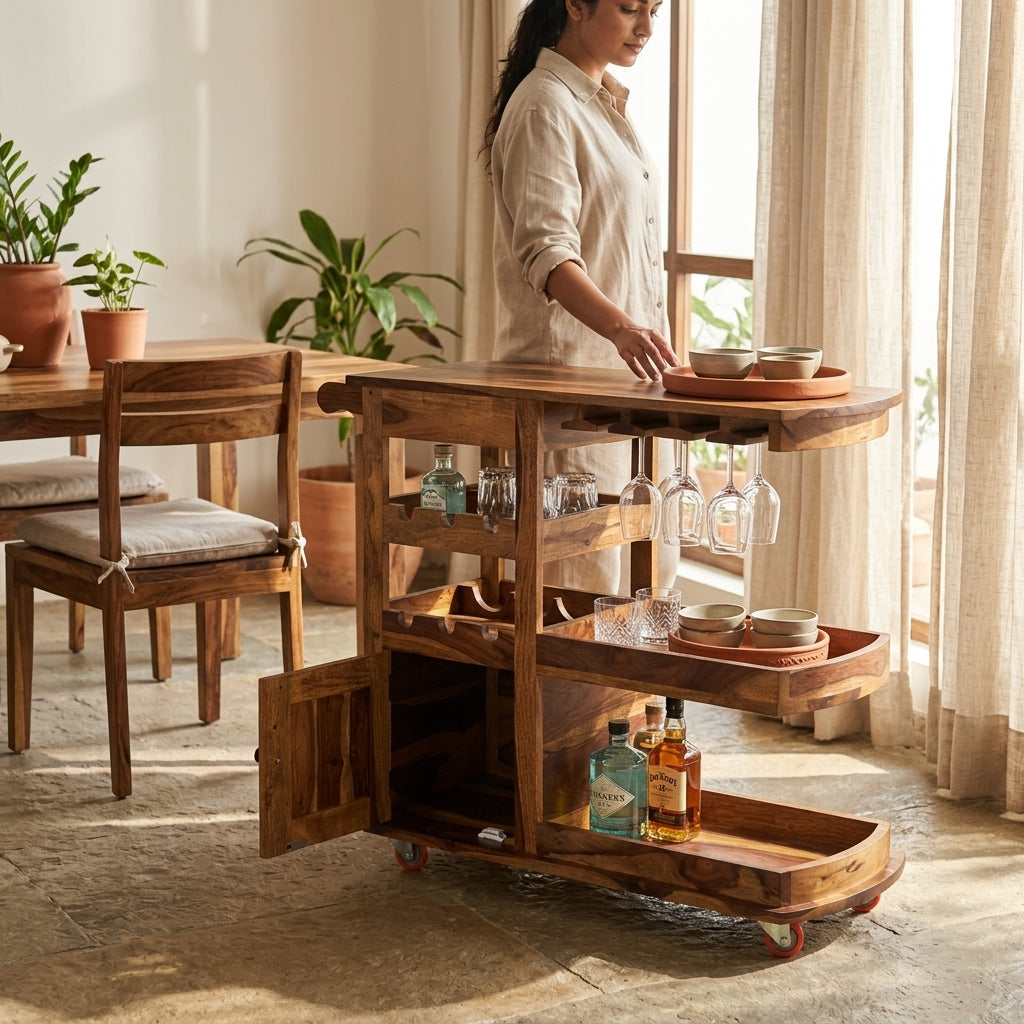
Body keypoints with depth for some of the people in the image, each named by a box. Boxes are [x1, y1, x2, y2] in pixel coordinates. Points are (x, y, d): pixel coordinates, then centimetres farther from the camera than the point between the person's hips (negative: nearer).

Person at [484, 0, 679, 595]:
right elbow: (545, 250, -25)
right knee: (584, 588, -6)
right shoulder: (544, 106, -12)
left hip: (624, 372, 9)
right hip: (568, 368, -9)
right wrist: (621, 328, -39)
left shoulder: (607, 103, 17)